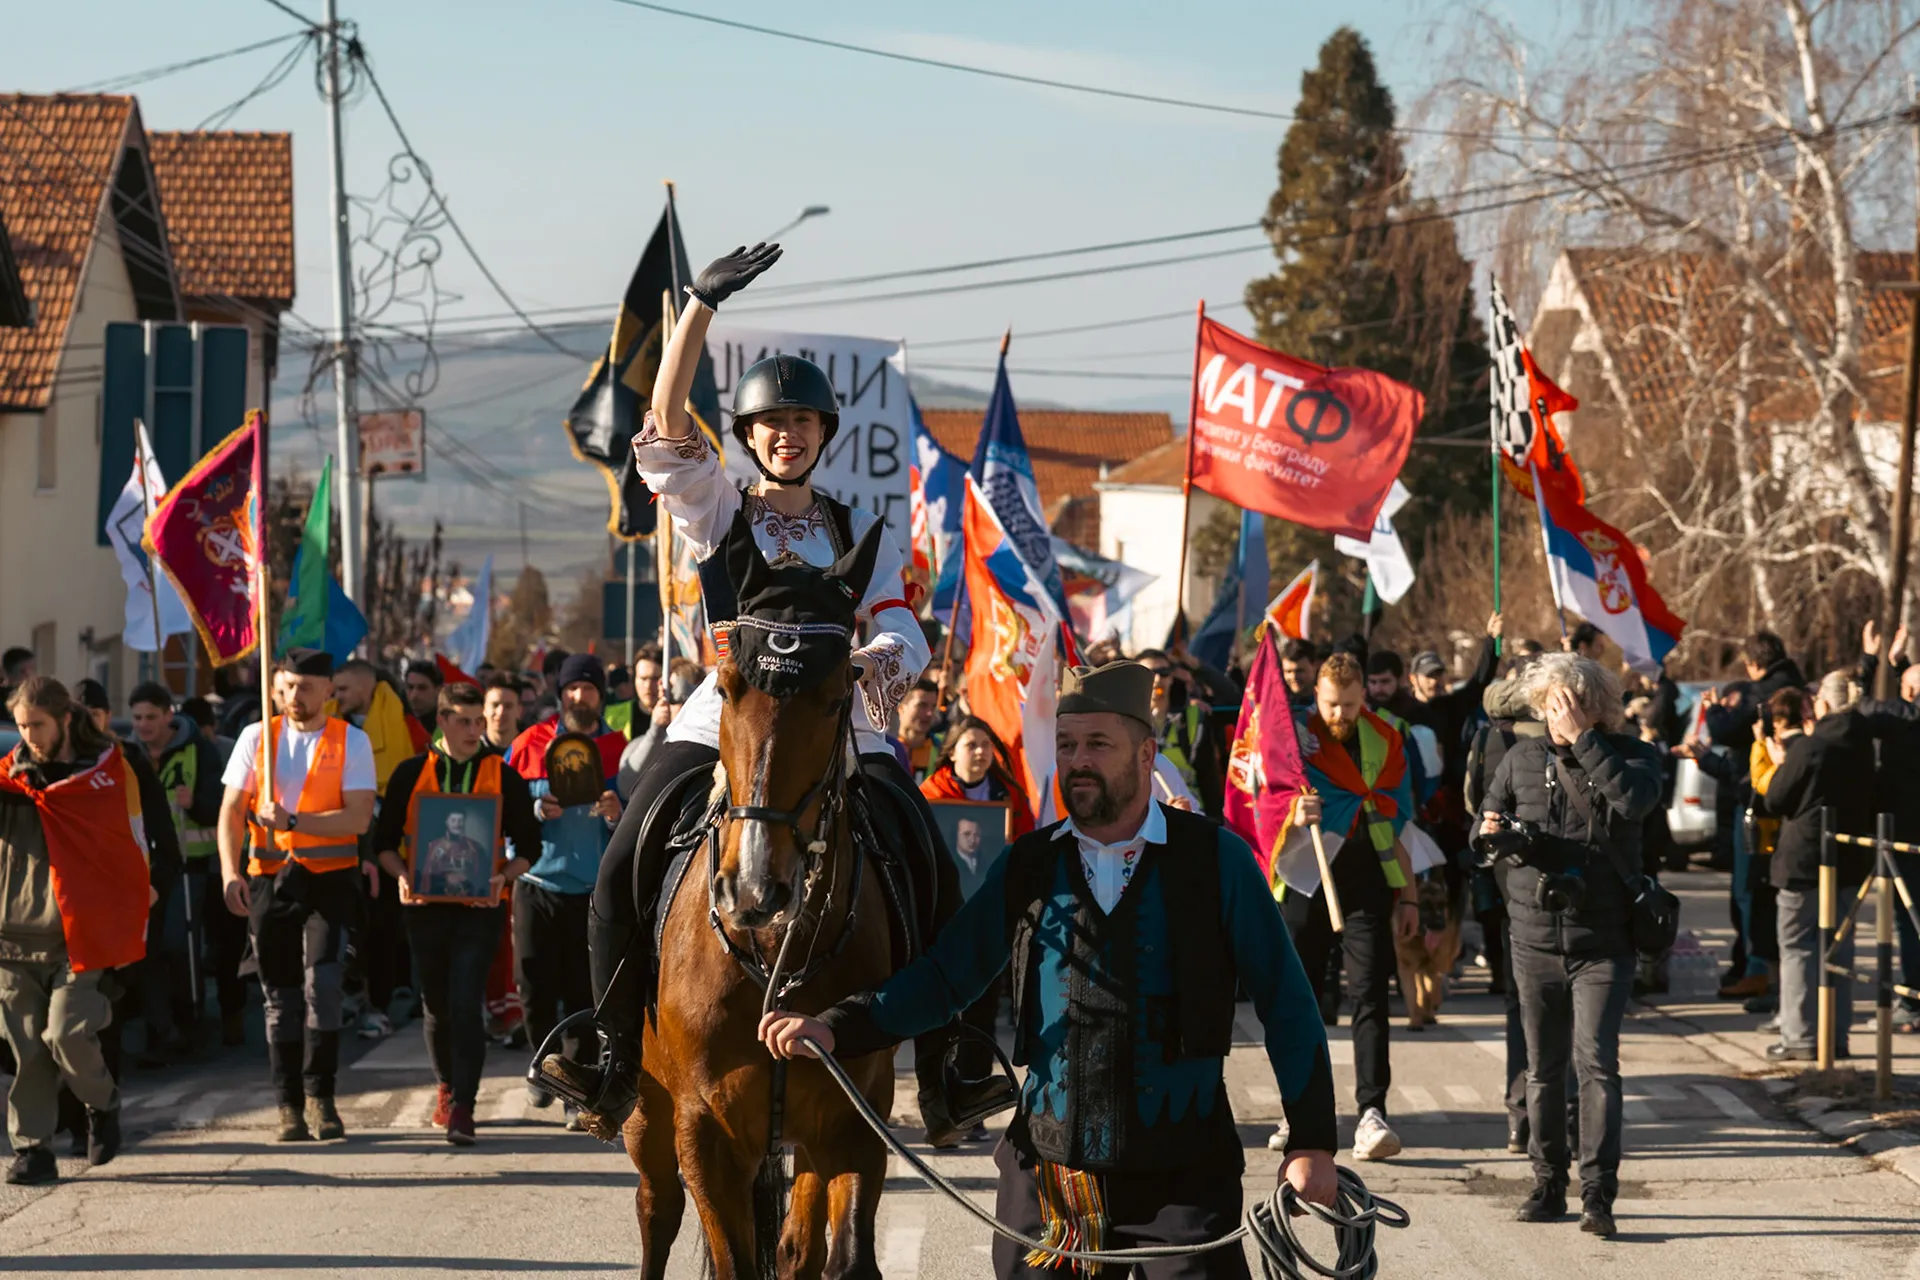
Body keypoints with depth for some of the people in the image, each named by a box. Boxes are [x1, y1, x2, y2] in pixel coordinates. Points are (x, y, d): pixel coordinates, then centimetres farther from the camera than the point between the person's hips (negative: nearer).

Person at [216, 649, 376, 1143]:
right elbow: (231, 811, 4)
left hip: (329, 878, -2)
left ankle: (319, 1096, -7)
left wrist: (293, 820, -18)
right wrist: (230, 872, -9)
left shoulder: (351, 742, 1)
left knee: (321, 982, -17)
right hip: (269, 879, 2)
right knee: (281, 996, 5)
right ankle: (290, 1107, 11)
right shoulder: (256, 738, 8)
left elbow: (358, 817, -8)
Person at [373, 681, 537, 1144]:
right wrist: (401, 875, -11)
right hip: (426, 906, 2)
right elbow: (385, 840, 8)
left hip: (479, 908, -2)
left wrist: (503, 878, -12)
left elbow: (528, 845, 6)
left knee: (466, 1005, -13)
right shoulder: (411, 775, 5)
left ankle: (462, 1108, -12)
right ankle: (446, 1086, 36)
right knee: (436, 1004, 13)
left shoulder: (504, 778, 3)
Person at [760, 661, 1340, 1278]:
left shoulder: (1215, 858, -2)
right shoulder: (1027, 867, 7)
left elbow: (1285, 1004, -1)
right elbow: (943, 977, 7)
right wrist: (836, 1028, -7)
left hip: (1183, 1177, -3)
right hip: (1048, 1174, 3)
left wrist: (1311, 1141, -5)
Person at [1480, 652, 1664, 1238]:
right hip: (1535, 938, 4)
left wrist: (1583, 737, -21)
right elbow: (1485, 821, 17)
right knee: (1543, 1068, 10)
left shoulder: (1630, 755, 0)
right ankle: (1548, 1184, 22)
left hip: (1602, 942, -4)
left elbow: (1635, 799, -23)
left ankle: (1598, 1192, -14)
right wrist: (1490, 833, -7)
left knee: (1596, 1060, -14)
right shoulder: (1523, 758, 8)